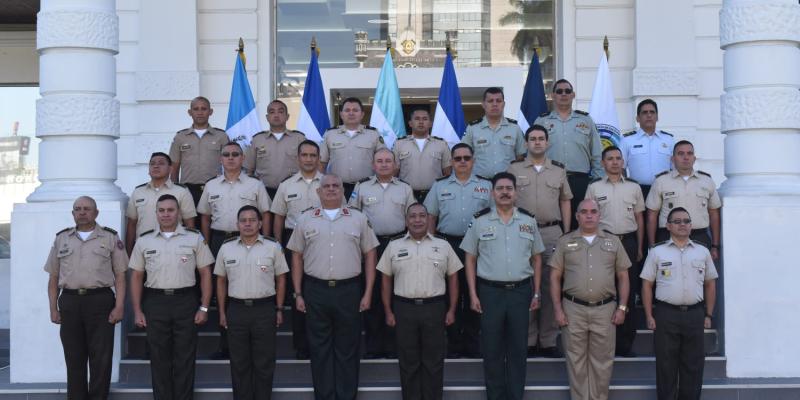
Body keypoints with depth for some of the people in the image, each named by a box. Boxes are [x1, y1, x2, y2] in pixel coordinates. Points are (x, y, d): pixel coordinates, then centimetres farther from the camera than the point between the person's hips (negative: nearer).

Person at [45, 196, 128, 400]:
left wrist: (119, 307, -7)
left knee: (101, 358, -1)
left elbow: (120, 275, 2)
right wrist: (53, 309, 6)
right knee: (74, 358, 7)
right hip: (69, 302, 2)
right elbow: (53, 278, 14)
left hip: (100, 301, -2)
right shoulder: (61, 239, 13)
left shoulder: (110, 238, 5)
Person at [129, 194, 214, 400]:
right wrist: (137, 311, 3)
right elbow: (136, 277, 9)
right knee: (159, 359, 7)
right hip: (155, 302, 1)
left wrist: (204, 307, -4)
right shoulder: (144, 241, 7)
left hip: (185, 301, -1)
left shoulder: (194, 238, 2)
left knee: (185, 358, 2)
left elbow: (205, 273, 3)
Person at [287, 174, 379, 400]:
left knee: (347, 348, 5)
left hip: (349, 290, 0)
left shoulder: (358, 219, 6)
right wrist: (298, 294, 4)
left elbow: (369, 255, 6)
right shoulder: (306, 220, 8)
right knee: (319, 348, 6)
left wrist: (368, 293, 0)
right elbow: (297, 257, 10)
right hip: (315, 290, 1)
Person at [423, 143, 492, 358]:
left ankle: (472, 343, 12)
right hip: (448, 243, 0)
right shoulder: (439, 186, 10)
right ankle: (452, 343, 12)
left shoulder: (486, 186, 8)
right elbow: (430, 217, 10)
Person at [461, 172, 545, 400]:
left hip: (521, 291, 1)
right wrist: (473, 294, -3)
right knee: (492, 349, 5)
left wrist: (536, 293, 6)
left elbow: (536, 258, 11)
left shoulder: (529, 221, 5)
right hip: (490, 291, -1)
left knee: (518, 348, 7)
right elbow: (470, 259, 3)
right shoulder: (480, 221, 0)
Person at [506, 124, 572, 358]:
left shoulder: (558, 170, 10)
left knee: (551, 286, 2)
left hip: (552, 233, 1)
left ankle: (548, 341, 10)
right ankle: (527, 341, 9)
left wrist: (567, 233, 7)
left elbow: (565, 202, 13)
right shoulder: (514, 169, 6)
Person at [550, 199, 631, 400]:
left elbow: (623, 276, 9)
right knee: (576, 360, 6)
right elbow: (555, 277, 4)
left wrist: (622, 307, 1)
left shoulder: (613, 241, 8)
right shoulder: (565, 242, 5)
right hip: (573, 309, -1)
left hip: (605, 309, 1)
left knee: (602, 360, 6)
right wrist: (558, 309, -3)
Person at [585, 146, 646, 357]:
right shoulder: (594, 187, 5)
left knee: (628, 291, 3)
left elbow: (639, 218, 13)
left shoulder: (633, 187, 10)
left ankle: (625, 342, 11)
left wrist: (639, 248, 9)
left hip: (628, 241, 2)